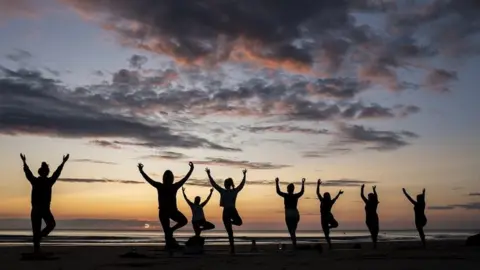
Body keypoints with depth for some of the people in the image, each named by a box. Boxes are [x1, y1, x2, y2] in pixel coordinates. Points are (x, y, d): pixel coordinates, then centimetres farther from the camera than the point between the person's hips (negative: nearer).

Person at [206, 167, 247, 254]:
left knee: (229, 231, 1)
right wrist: (244, 175, 33)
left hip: (226, 212, -1)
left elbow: (213, 183, 0)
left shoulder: (222, 191, -2)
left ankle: (232, 248, -6)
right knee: (239, 222, 32)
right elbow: (242, 184, 20)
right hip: (233, 211, 1)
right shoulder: (235, 191, 6)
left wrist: (208, 174, 6)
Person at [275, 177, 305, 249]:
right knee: (293, 231, 16)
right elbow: (302, 192, 23)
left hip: (289, 215, -4)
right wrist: (303, 183, 33)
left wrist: (277, 183, 12)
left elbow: (278, 192, 6)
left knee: (291, 231, -5)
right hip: (296, 214, 5)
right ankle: (294, 245, 14)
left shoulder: (286, 196, -6)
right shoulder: (296, 196, 4)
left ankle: (294, 245, -16)